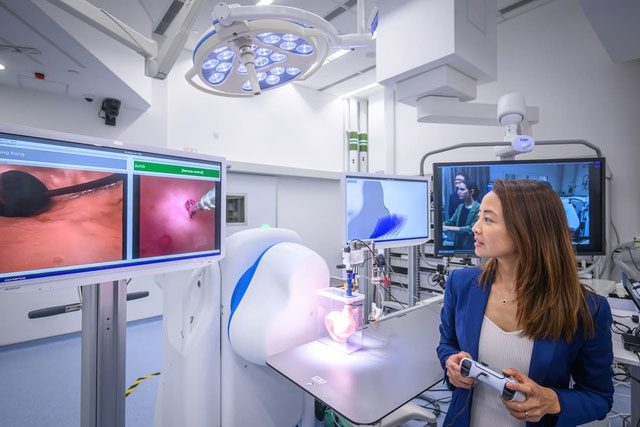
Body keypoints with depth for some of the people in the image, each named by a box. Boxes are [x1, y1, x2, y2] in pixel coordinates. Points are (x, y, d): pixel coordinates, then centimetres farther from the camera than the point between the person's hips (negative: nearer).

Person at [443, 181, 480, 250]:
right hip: (458, 245, 6)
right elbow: (452, 221, 4)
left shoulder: (479, 208, -14)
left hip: (471, 247, -6)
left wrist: (449, 228, -25)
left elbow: (472, 229, -22)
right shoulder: (460, 206, 8)